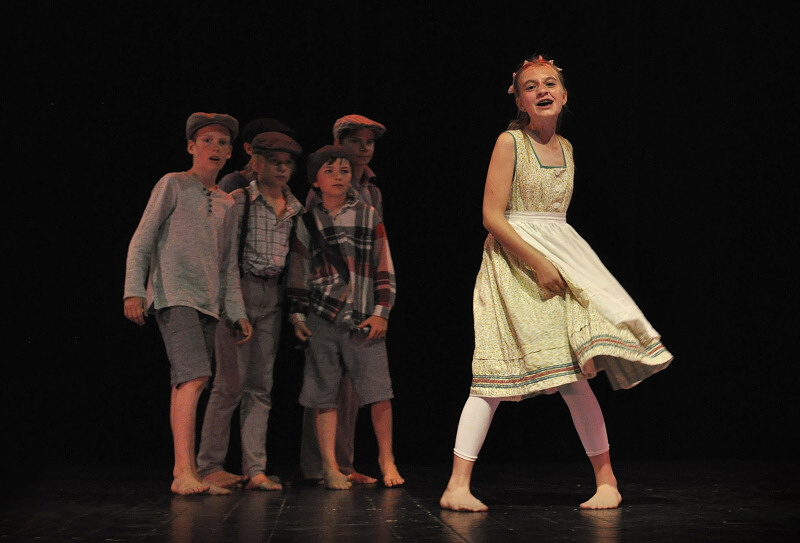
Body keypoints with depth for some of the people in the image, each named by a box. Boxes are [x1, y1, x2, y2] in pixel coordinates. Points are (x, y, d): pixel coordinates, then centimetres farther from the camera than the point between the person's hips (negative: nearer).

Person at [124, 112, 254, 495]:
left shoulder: (226, 204, 20)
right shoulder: (173, 185, 4)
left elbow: (229, 265, 22)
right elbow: (142, 240, 0)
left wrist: (237, 312, 15)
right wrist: (134, 290, -9)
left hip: (208, 302, 6)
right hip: (173, 294, -6)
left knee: (186, 383, 5)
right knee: (194, 377, -19)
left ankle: (185, 472, 6)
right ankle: (184, 470, -22)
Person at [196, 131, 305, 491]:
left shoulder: (295, 208, 14)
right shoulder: (238, 201, -3)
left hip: (273, 297, 5)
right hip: (239, 290, -5)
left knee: (261, 386, 4)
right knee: (231, 382, -5)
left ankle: (255, 469, 5)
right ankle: (209, 464, 5)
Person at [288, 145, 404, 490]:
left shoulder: (369, 217, 9)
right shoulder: (308, 222, 9)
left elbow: (384, 268, 8)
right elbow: (298, 273, 13)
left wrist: (381, 312, 2)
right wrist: (297, 314, 7)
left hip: (364, 319, 0)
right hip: (322, 319, 0)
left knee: (379, 392, -6)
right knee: (325, 394, 1)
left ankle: (386, 458, 13)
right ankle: (329, 465, 10)